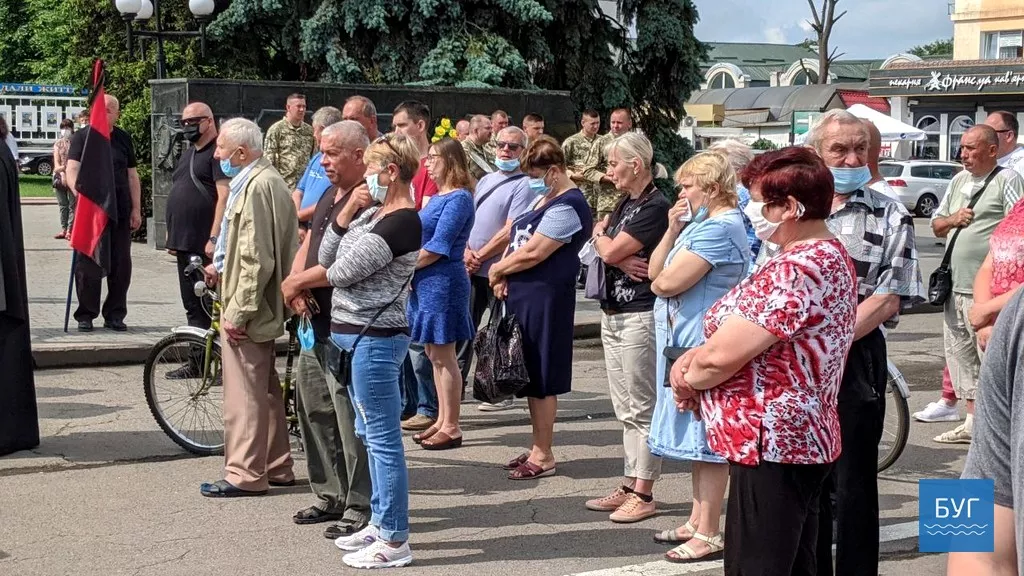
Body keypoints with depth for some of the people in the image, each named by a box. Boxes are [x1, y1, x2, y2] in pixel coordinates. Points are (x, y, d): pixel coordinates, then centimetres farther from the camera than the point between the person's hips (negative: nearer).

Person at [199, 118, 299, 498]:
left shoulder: (257, 186, -19)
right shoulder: (263, 180, 14)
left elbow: (257, 260, -23)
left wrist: (238, 312, -21)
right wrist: (223, 267, 15)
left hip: (248, 306, -11)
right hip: (255, 304, 11)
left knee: (244, 392, -3)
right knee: (264, 388, 17)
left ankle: (244, 475, 5)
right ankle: (276, 467, 26)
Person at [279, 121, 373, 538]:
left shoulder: (369, 201, -17)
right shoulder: (330, 196, 15)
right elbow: (308, 246, 15)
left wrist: (297, 281, -12)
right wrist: (297, 287, -5)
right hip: (317, 322, 10)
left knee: (349, 415, -4)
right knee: (312, 408, 17)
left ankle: (360, 507, 6)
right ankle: (330, 496, 29)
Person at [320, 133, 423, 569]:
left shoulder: (402, 222, -17)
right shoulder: (374, 214, 13)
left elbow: (342, 271, -18)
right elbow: (326, 259, 9)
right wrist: (344, 216, -3)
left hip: (374, 338, -10)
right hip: (355, 336, 10)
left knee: (383, 439, -4)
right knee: (371, 435, 18)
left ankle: (395, 541, 3)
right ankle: (380, 523, 30)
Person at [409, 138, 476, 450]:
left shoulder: (458, 198, -14)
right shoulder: (438, 197, 15)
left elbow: (438, 247, -19)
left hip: (443, 282, -9)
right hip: (426, 282, 9)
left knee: (443, 355, -4)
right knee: (435, 354, 13)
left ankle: (451, 428, 4)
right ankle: (443, 421, 22)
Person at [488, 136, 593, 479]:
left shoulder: (568, 206, -15)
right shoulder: (541, 198, 16)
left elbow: (533, 252, -20)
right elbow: (515, 239, 18)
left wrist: (497, 269, -5)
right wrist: (502, 278, 1)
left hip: (545, 298, -9)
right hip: (521, 295, 10)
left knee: (541, 380, -2)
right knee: (528, 375, 13)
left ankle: (543, 456, 8)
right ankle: (538, 448, 23)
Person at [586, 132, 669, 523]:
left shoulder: (655, 207, -15)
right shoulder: (625, 204, 15)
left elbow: (610, 250, -18)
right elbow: (599, 238, 6)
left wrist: (602, 238, 4)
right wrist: (620, 257, -13)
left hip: (640, 317, -9)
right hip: (613, 314, 10)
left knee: (642, 409, -3)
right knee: (625, 410, 13)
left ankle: (643, 495, 3)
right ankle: (629, 487, 21)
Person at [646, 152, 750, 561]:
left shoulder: (720, 228, -17)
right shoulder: (697, 224, 17)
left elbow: (668, 282, -22)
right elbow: (655, 272, 12)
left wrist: (658, 281, 1)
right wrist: (672, 230, -1)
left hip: (705, 344, -11)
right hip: (684, 340, 11)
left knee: (707, 437, -5)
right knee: (698, 434, 16)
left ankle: (709, 534, 1)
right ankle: (697, 520, 26)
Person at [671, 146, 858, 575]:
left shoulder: (796, 270, -21)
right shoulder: (829, 256, 14)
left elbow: (722, 356, -24)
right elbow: (746, 333, 17)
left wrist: (688, 380, -2)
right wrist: (691, 358, 1)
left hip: (772, 445, -11)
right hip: (799, 440, 11)